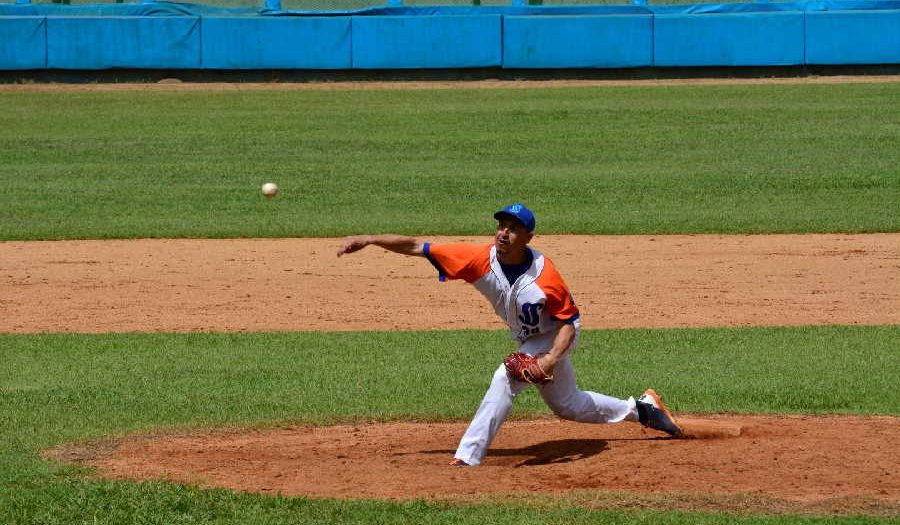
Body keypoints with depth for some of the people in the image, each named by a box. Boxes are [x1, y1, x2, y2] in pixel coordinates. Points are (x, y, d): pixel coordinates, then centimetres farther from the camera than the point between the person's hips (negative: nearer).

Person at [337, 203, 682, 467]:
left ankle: (468, 456, -26)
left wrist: (551, 359, -39)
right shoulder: (482, 259, -23)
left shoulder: (544, 275, -34)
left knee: (507, 378, -28)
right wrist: (368, 240, -31)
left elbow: (569, 321, -24)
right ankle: (641, 409, 42)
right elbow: (417, 247, -24)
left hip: (555, 339, -7)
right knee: (566, 405, 21)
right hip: (528, 340, 7)